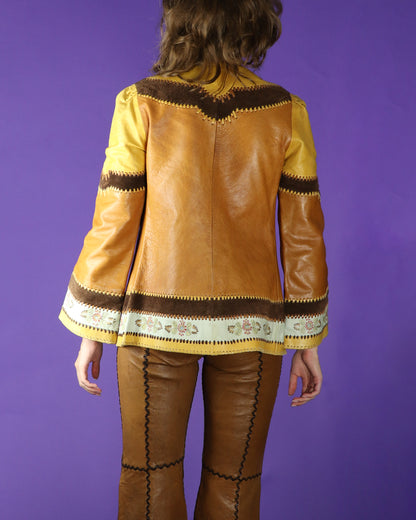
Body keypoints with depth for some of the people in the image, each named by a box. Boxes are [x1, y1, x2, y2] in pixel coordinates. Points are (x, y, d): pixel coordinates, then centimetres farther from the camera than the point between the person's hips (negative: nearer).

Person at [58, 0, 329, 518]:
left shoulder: (142, 104, -8)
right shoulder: (285, 111, -3)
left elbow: (114, 225, -7)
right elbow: (302, 234, -2)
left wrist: (91, 332, 3)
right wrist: (307, 340, 8)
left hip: (158, 319, -1)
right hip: (251, 324, 2)